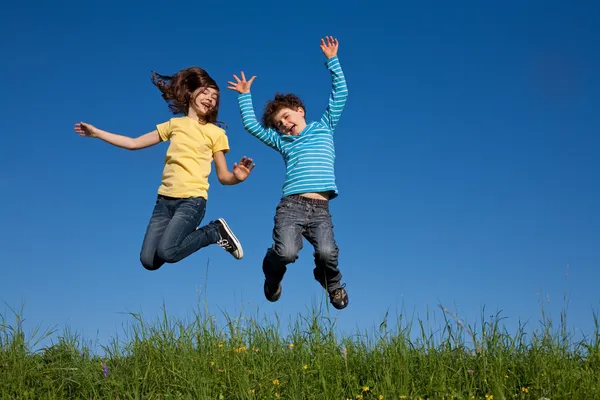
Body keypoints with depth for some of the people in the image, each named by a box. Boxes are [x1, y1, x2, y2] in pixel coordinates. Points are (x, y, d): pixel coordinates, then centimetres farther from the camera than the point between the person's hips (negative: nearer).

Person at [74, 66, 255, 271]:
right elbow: (134, 143, 18)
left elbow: (223, 176, 3)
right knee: (148, 260, -5)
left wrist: (237, 177, -22)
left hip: (192, 199, -4)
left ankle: (216, 231, -2)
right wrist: (96, 132, 17)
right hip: (165, 199, 4)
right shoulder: (174, 124, 14)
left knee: (166, 252, -24)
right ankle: (183, 234, 20)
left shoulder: (215, 132, 4)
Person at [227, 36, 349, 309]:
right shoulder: (282, 141, 23)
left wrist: (332, 60, 12)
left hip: (320, 208, -1)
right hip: (291, 205, 1)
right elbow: (251, 125, 26)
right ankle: (273, 275, 14)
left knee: (327, 252, -24)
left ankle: (332, 282, 12)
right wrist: (244, 96, 26)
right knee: (287, 252, -23)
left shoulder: (324, 127, 19)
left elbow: (340, 92, 15)